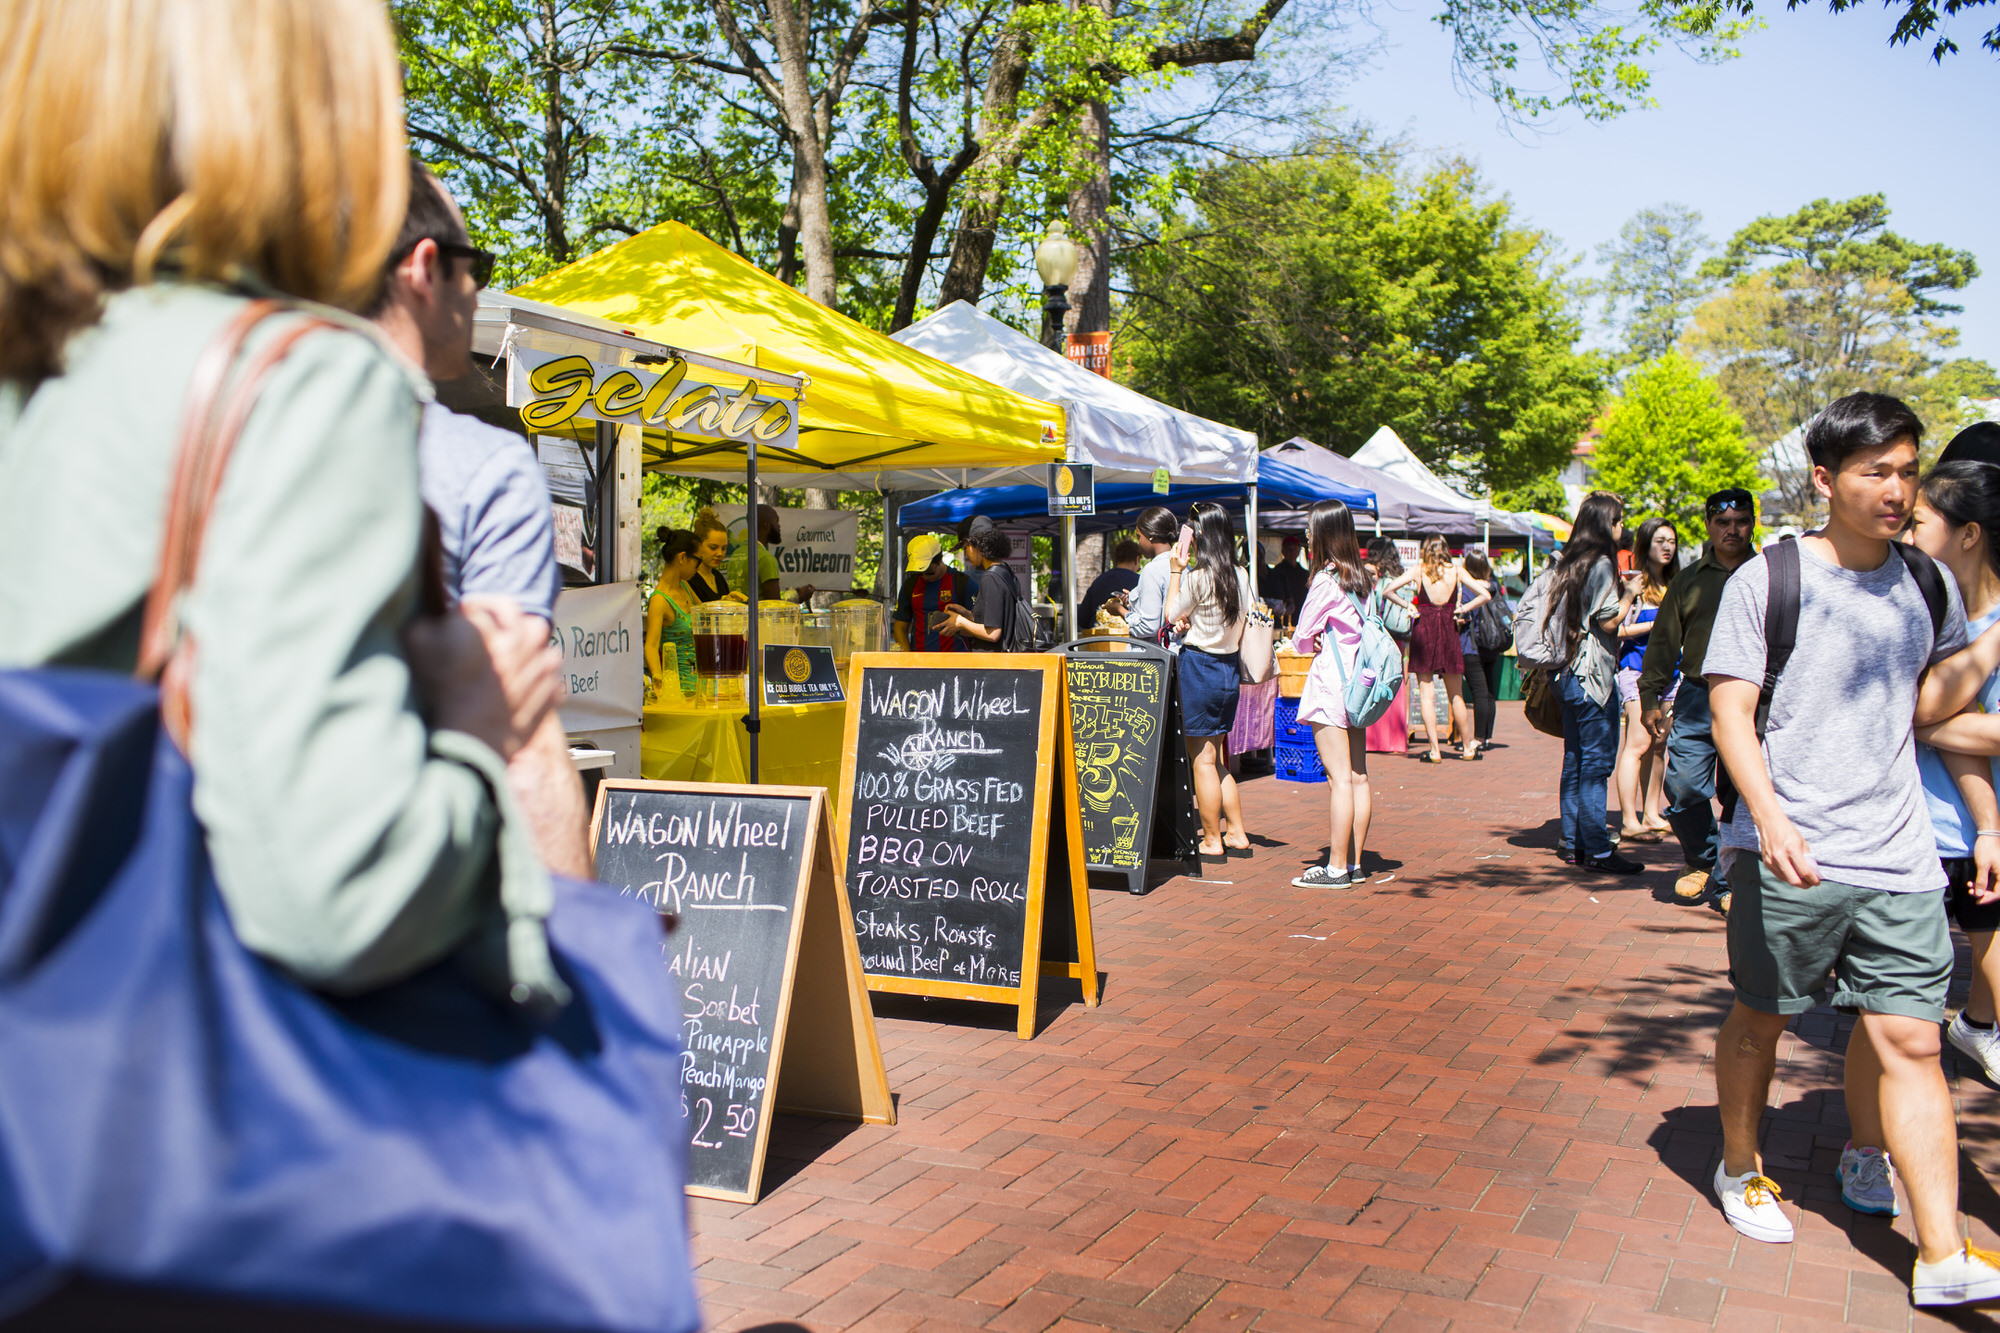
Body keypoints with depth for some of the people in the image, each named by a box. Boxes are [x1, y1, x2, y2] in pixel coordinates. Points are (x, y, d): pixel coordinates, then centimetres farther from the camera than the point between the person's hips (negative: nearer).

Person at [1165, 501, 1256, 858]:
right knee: (1214, 757, 17)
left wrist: (1176, 572, 3)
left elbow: (1171, 614, -2)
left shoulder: (1196, 577, -15)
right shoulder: (1241, 575, 5)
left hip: (1198, 665, -7)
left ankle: (1212, 839, 7)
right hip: (1229, 668, 7)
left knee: (1202, 758, 1)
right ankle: (1236, 832, 18)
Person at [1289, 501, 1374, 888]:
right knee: (1358, 776, 9)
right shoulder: (1362, 578, 11)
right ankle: (1354, 863, 14)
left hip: (1330, 682, -8)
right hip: (1357, 680, 8)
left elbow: (1301, 638, -8)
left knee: (1339, 778, -7)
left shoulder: (1326, 580, -13)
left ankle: (1337, 868, -4)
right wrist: (1329, 641, 4)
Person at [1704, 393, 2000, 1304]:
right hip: (1787, 854, -3)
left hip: (1898, 858, 3)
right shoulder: (1766, 580, -5)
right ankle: (1739, 1168, 35)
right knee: (1760, 1021, 12)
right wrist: (1768, 814, -22)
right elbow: (1730, 708, -9)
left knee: (1909, 1040, 2)